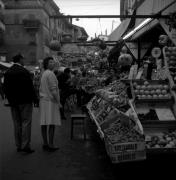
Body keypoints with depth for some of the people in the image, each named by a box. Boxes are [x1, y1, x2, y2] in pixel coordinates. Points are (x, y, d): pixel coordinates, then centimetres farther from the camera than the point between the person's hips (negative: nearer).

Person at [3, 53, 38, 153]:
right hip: (25, 101, -6)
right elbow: (30, 86, -13)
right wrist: (35, 98, -4)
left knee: (17, 124, 12)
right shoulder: (24, 71, -12)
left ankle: (19, 145, 18)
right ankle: (25, 146, -1)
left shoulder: (7, 72, 7)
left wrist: (10, 100, 16)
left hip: (13, 102, 6)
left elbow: (5, 88, 9)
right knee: (26, 123, -1)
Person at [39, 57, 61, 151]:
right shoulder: (50, 74, -11)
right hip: (50, 101, -9)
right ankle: (50, 145, -4)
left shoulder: (43, 74, 18)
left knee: (44, 123, 8)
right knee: (52, 123, -6)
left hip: (43, 100, 9)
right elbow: (53, 90, -16)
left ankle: (45, 143, 14)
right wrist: (58, 102, -12)